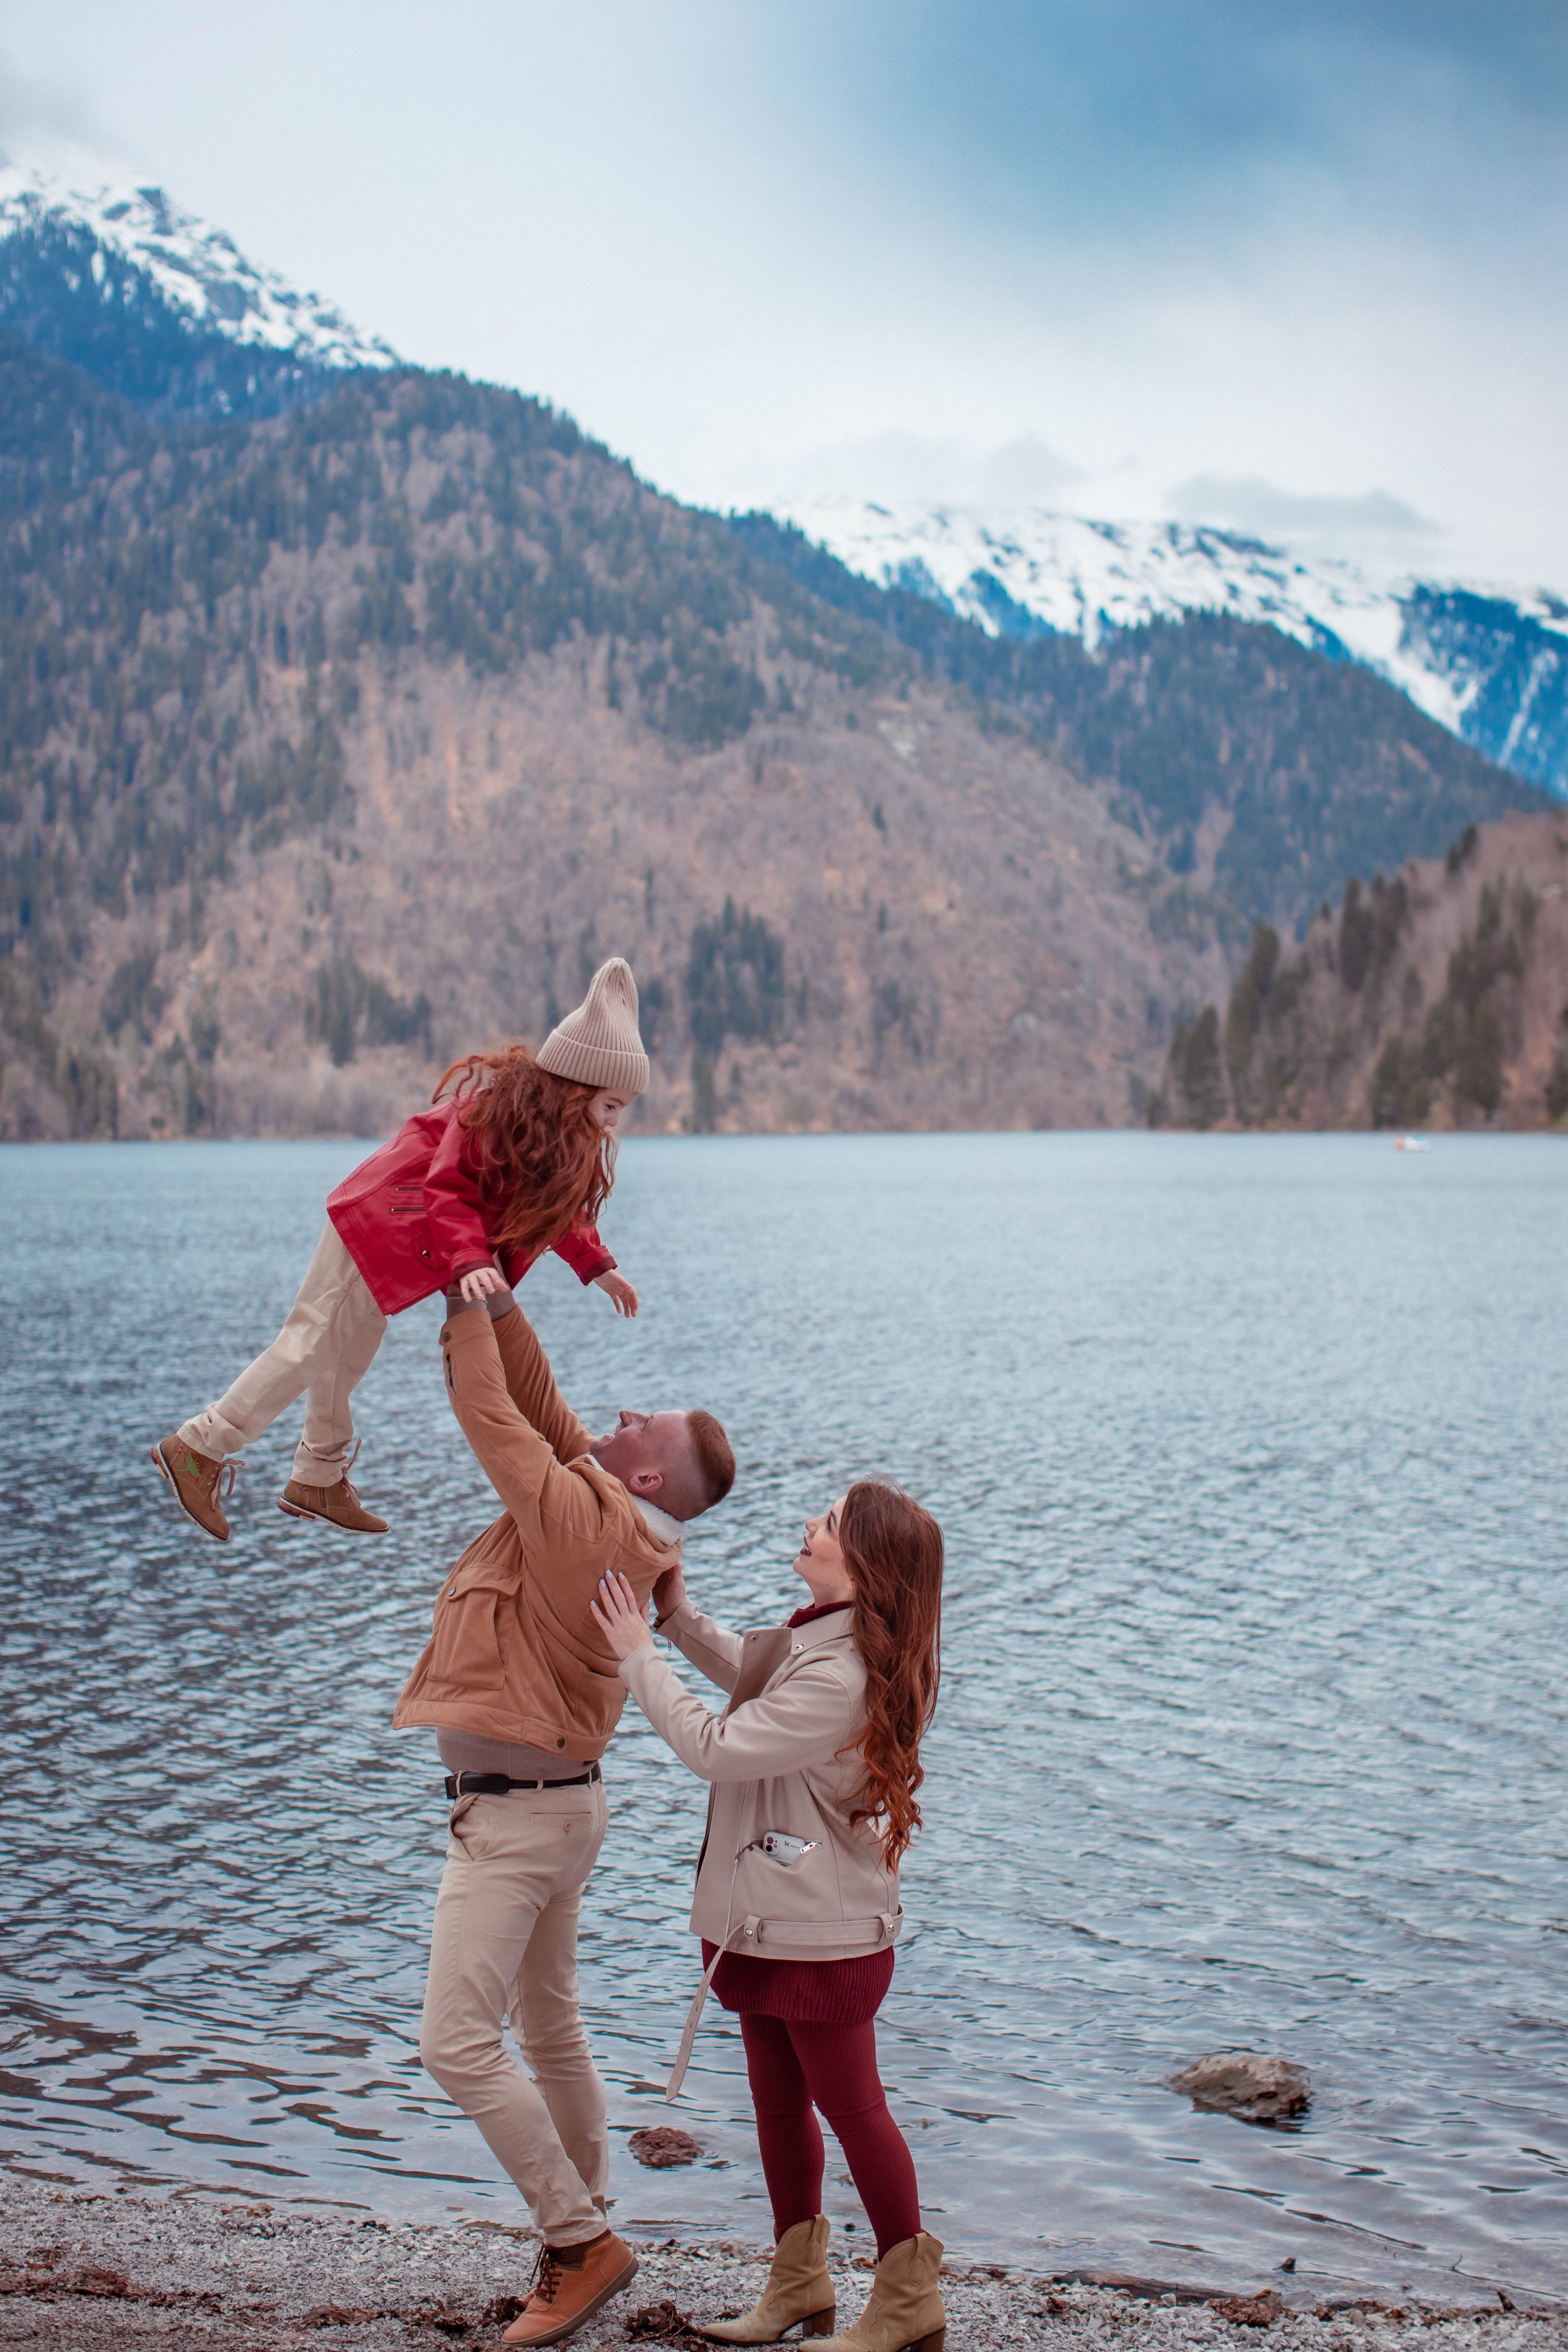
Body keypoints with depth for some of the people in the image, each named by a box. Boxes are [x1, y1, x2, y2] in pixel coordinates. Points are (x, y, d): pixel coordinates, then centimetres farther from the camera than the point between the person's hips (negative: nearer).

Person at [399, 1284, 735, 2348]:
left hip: (517, 1814, -10)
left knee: (460, 2044, -11)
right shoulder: (600, 1508, 5)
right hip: (554, 1805, 10)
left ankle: (582, 2243, -4)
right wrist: (490, 1297, 2)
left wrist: (468, 1308, -9)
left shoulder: (585, 1519, -20)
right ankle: (583, 2237, 27)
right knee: (551, 2032, 18)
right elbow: (535, 1398, 8)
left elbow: (496, 1418, -18)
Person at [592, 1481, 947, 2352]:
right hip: (771, 1920, 10)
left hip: (823, 1935, -10)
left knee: (852, 2110, 4)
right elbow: (752, 1678, 26)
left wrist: (638, 1654, -16)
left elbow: (716, 1749, -25)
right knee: (778, 2103, 18)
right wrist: (679, 1615, 19)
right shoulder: (817, 1638, 3)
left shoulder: (841, 1677, -29)